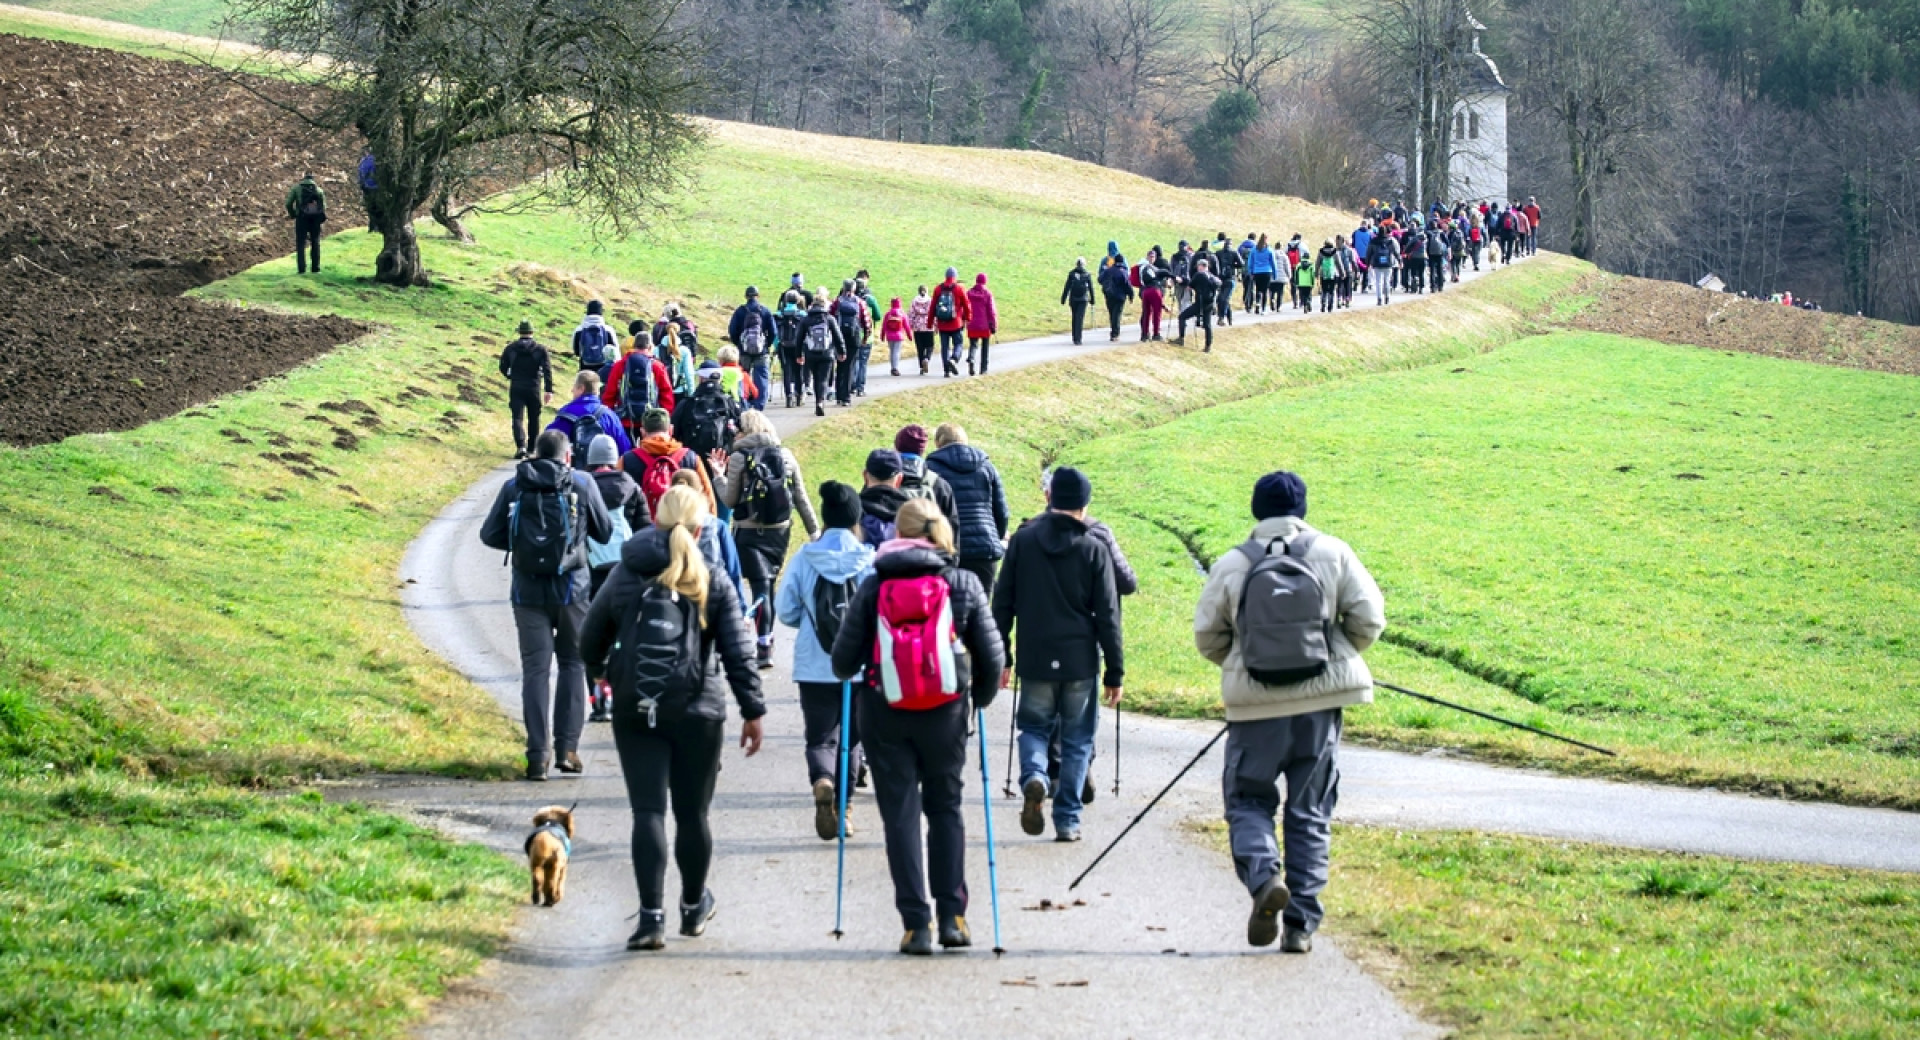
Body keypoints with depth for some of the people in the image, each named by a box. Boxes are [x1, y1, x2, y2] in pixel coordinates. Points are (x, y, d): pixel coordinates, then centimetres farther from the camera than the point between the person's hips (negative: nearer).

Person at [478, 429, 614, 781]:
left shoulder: (514, 486, 2)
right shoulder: (582, 483, -1)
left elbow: (490, 534, 4)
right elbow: (604, 531, 5)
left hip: (528, 590, 1)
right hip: (572, 587, -1)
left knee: (535, 669, 4)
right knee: (572, 663, 12)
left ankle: (538, 754, -2)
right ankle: (567, 747, 4)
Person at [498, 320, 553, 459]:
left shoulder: (511, 348, 2)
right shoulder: (540, 349, -1)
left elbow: (503, 368, 7)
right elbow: (547, 369, -10)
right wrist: (549, 390, -12)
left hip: (516, 388, 0)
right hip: (534, 389, 0)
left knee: (517, 418, -4)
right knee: (534, 419, 14)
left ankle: (521, 446, -24)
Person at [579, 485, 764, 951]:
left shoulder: (625, 576, 3)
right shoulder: (713, 583, -1)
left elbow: (590, 643, 11)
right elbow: (738, 653, -4)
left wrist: (606, 671, 32)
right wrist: (752, 711, 0)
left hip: (635, 710, 0)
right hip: (697, 711, 0)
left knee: (648, 811, -2)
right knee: (692, 812, 12)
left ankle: (651, 916, -13)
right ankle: (694, 907, 30)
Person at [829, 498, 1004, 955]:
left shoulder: (874, 586, -3)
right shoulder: (964, 585, -1)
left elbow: (845, 654, -2)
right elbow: (991, 655, 1)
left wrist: (848, 674, 22)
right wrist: (981, 695, 20)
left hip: (885, 715, -1)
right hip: (945, 712, 1)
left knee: (900, 815, 5)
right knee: (945, 807, 17)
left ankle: (916, 923, 0)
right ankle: (952, 915, 11)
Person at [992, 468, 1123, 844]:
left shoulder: (1023, 541, 0)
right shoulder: (1094, 550, -5)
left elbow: (1002, 604, 3)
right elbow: (1108, 616, -4)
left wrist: (999, 657, 11)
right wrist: (1115, 671, 3)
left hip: (1035, 660, 1)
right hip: (1080, 661, -1)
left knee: (1034, 726, 17)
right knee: (1076, 740, 10)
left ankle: (1034, 777, -13)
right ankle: (1067, 820, 7)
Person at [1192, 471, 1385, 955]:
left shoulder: (1230, 566, -2)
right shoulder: (1333, 553, 0)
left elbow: (1207, 636, 2)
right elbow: (1368, 619, -2)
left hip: (1255, 703, -1)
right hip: (1320, 701, 1)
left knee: (1248, 801, 12)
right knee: (1310, 810, 10)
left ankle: (1264, 875, -18)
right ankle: (1301, 924, 8)